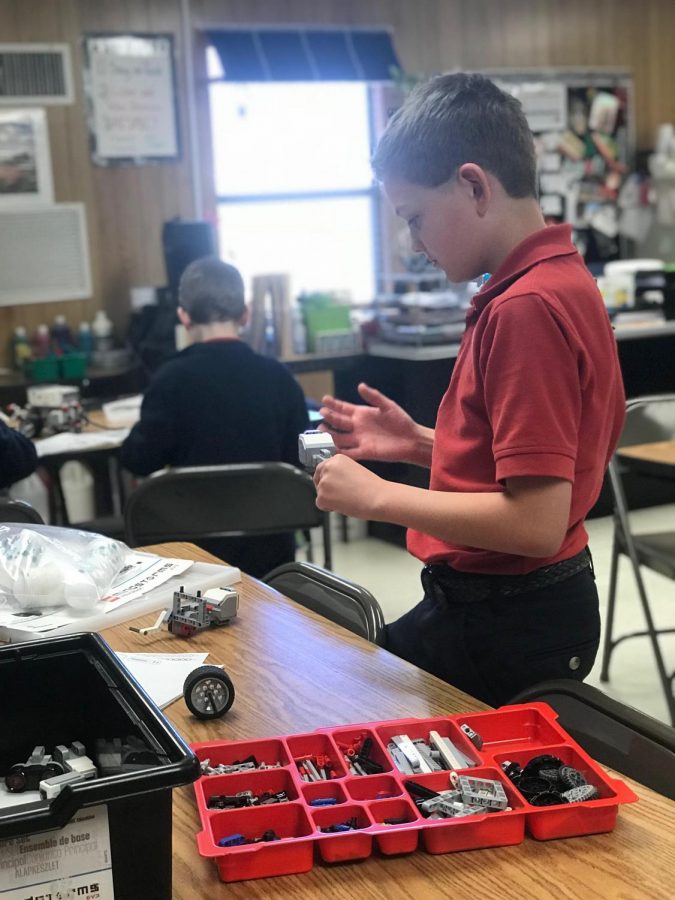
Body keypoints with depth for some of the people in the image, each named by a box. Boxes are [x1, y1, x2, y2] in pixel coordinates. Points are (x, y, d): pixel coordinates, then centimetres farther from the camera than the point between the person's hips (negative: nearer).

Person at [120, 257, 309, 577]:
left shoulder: (172, 378, -13)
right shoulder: (278, 376, -5)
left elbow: (141, 459, -9)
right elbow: (300, 457, 2)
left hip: (197, 539, -2)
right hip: (268, 540, 3)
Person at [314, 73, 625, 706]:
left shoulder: (526, 309, -25)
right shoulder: (557, 282, 7)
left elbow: (535, 523, -28)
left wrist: (377, 497, -18)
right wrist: (419, 443, 5)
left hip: (507, 628, -9)